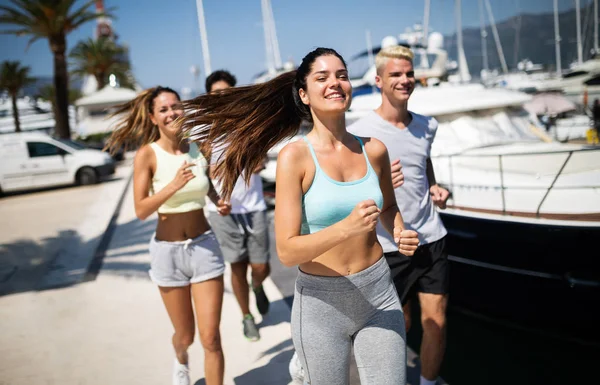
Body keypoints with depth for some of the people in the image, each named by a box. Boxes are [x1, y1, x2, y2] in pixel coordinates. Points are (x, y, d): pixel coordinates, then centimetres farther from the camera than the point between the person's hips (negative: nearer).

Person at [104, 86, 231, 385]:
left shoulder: (199, 148, 0)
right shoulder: (147, 154, -10)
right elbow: (141, 211, -16)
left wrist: (218, 201, 0)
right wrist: (174, 185, -29)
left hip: (205, 246, 2)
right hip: (167, 250, -1)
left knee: (210, 338, -2)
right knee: (185, 335, 16)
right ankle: (181, 360, 53)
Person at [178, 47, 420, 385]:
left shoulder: (374, 150, -2)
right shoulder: (295, 157, -13)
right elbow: (287, 251, -17)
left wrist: (401, 233, -3)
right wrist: (345, 228, -30)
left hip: (379, 294, 3)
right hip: (322, 304, -3)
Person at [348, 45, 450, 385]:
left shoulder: (427, 126, 5)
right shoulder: (360, 132, -11)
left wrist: (435, 188, 6)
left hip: (431, 238, 5)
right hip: (389, 245, -4)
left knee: (436, 322, 7)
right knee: (399, 326, 10)